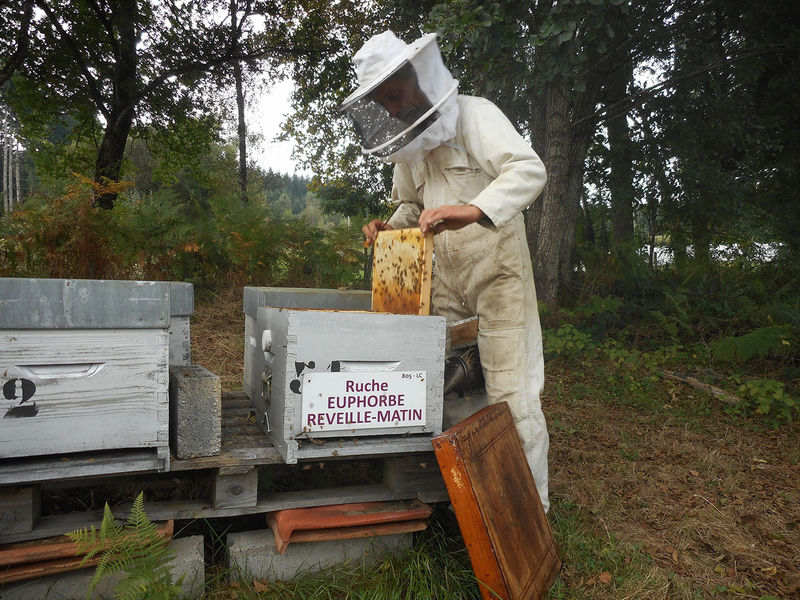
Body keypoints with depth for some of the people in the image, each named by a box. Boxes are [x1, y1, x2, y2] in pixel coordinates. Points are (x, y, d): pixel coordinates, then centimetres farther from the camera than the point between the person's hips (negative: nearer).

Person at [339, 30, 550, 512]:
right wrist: (391, 227, 4)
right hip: (447, 283, 7)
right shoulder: (404, 145, 13)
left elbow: (529, 169, -23)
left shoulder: (473, 115, -8)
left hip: (498, 272, -6)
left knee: (511, 395, -5)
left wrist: (473, 209, -39)